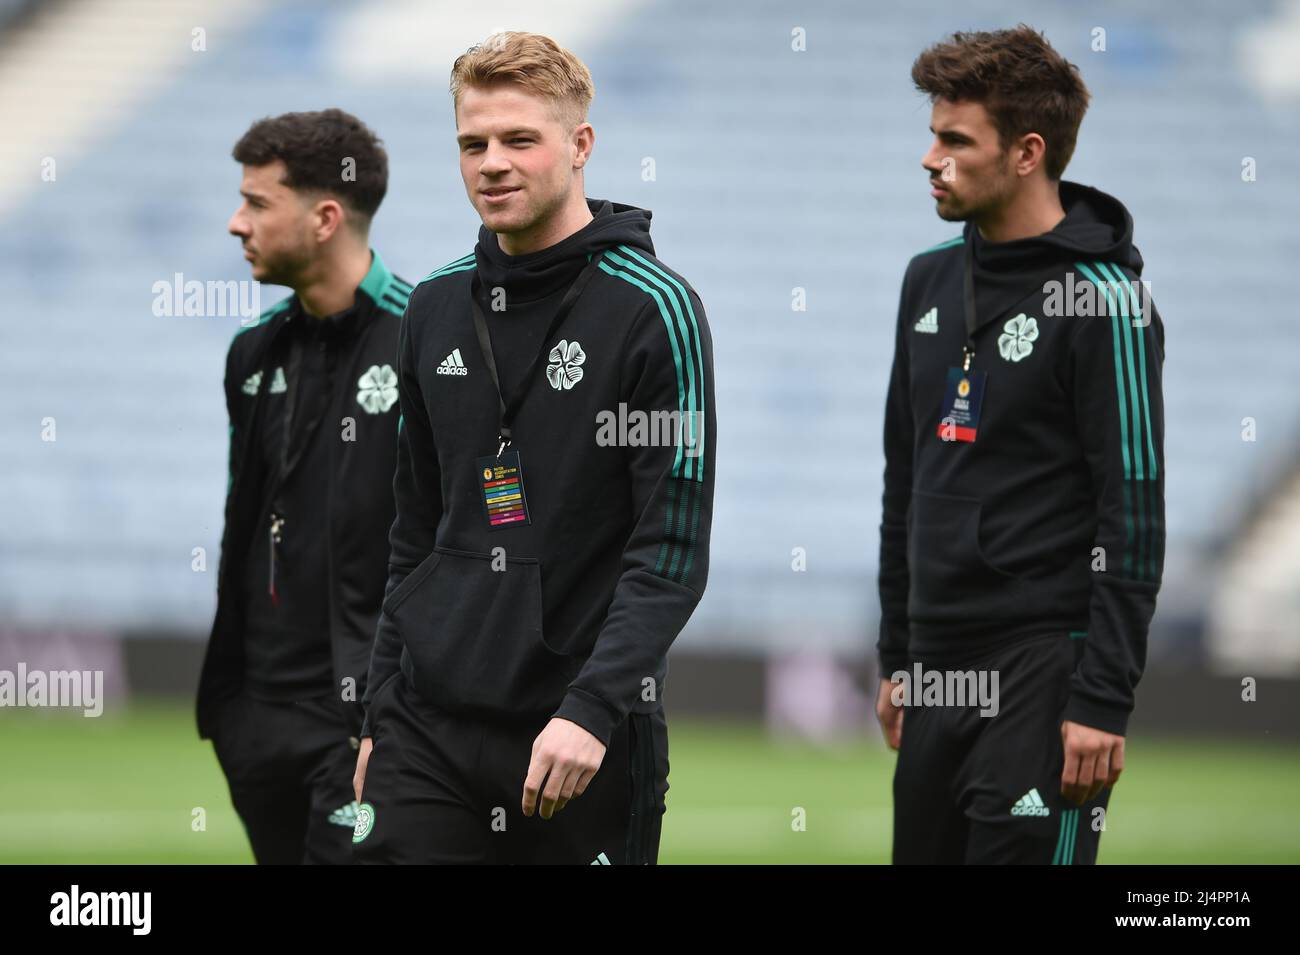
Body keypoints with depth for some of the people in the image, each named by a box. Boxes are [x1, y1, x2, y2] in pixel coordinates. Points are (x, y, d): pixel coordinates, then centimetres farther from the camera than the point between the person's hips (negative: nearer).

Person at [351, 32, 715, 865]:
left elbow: (672, 553, -12)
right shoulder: (437, 307, 11)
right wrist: (381, 715, 15)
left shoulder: (653, 308, -7)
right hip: (427, 730, 5)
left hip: (589, 741, -4)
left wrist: (592, 709, -22)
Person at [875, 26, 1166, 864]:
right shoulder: (931, 281, 13)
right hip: (940, 666, 8)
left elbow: (1134, 515, -14)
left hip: (1044, 665, -7)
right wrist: (896, 659, 18)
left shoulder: (1101, 298, -11)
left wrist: (1104, 701, -17)